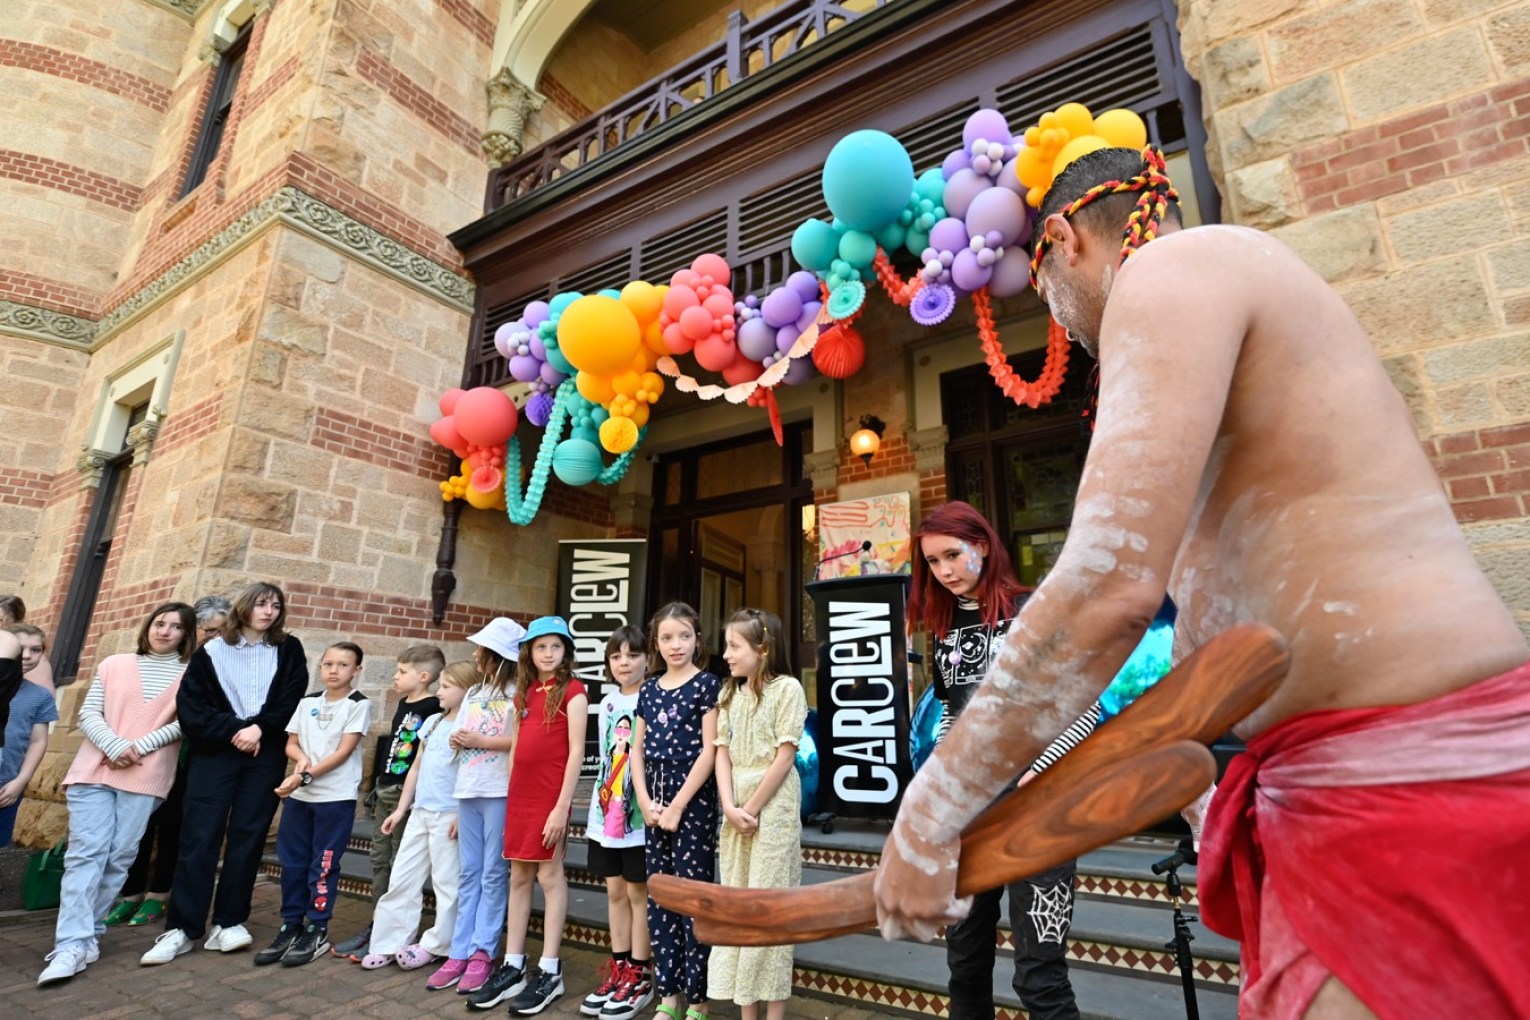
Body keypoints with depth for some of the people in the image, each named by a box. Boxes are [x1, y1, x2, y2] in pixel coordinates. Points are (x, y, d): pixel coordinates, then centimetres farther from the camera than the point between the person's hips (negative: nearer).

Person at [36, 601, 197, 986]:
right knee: (85, 851, -6)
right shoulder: (114, 665, 12)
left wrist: (141, 746, -13)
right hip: (94, 768, 1)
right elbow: (88, 713, 5)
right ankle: (73, 944, -6)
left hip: (147, 776, -1)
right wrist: (115, 745, -11)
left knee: (119, 856, 0)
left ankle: (87, 932, 13)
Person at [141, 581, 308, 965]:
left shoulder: (289, 650, 7)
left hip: (266, 756, 1)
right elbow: (191, 703, -3)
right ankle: (181, 928, 8)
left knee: (247, 838, 3)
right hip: (215, 753, 0)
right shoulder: (212, 651, 5)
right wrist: (234, 731, -12)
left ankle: (228, 923, 13)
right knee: (199, 837, -1)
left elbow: (291, 699, 0)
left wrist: (260, 727, -14)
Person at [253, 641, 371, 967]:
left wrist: (305, 776, -18)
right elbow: (291, 744, 11)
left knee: (323, 865, 2)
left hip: (336, 797, -5)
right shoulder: (307, 703, 9)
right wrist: (302, 759, -10)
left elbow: (344, 751, -12)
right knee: (292, 863, 11)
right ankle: (290, 926, 26)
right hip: (299, 795, 5)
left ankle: (317, 932, 15)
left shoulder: (359, 705, -7)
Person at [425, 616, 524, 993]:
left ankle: (482, 953, 8)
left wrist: (481, 742, -13)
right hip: (467, 789, 7)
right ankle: (460, 951, 15)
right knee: (469, 873, 10)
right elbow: (460, 737, 20)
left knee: (493, 873, 1)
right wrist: (457, 741, -2)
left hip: (499, 791, -7)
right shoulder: (473, 693, 18)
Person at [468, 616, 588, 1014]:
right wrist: (511, 794, 12)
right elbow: (516, 747, 16)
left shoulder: (572, 691, -8)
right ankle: (513, 966, 25)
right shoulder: (524, 693, 13)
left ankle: (550, 971, 14)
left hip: (551, 796, -6)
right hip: (519, 796, 6)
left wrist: (563, 805, -15)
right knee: (519, 878, 13)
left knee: (550, 877, 3)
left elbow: (576, 751, -12)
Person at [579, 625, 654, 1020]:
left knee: (638, 891, 5)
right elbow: (604, 758, 15)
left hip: (639, 813, -6)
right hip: (606, 812, 6)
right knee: (614, 891, 15)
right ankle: (618, 969, 29)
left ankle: (640, 976, 19)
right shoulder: (607, 703, 9)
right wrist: (600, 801, 14)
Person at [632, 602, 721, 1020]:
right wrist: (645, 800, -3)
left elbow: (710, 750, -12)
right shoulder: (649, 690, 9)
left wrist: (678, 805, -13)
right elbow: (637, 750, 10)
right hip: (655, 801, 6)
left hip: (693, 801, -5)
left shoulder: (707, 684, -7)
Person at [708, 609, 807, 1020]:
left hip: (774, 809, -6)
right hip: (736, 811, 6)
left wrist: (752, 809, -11)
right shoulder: (729, 693, 9)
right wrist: (730, 807, -8)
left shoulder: (787, 688, -10)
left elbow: (785, 756, -13)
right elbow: (722, 754, 5)